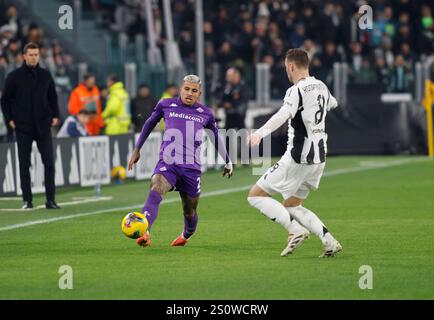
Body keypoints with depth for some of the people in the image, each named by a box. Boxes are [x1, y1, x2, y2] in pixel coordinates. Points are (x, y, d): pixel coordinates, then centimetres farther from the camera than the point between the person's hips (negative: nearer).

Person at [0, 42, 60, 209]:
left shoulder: (45, 75, 7)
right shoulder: (14, 76, -1)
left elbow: (52, 97, 17)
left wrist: (55, 115, 6)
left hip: (43, 126, 2)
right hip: (23, 127, -2)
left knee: (49, 163, -2)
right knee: (24, 164, 1)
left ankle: (50, 200, 3)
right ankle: (27, 200, 7)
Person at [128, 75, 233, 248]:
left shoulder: (205, 114, 10)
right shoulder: (166, 105, 7)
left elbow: (216, 136, 25)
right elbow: (149, 124, 22)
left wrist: (228, 162, 34)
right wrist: (137, 149, 24)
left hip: (192, 169, 2)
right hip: (167, 163, -2)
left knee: (190, 212, 10)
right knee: (155, 192, -31)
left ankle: (186, 236, 44)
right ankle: (144, 234, -47)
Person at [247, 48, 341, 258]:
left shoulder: (297, 91, -15)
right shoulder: (321, 87, 12)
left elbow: (284, 115, -35)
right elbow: (332, 104, 37)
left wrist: (260, 133, -49)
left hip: (298, 158, -9)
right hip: (319, 157, 9)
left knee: (256, 195, 0)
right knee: (291, 206, 20)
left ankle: (296, 231, -13)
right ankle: (329, 241, 3)